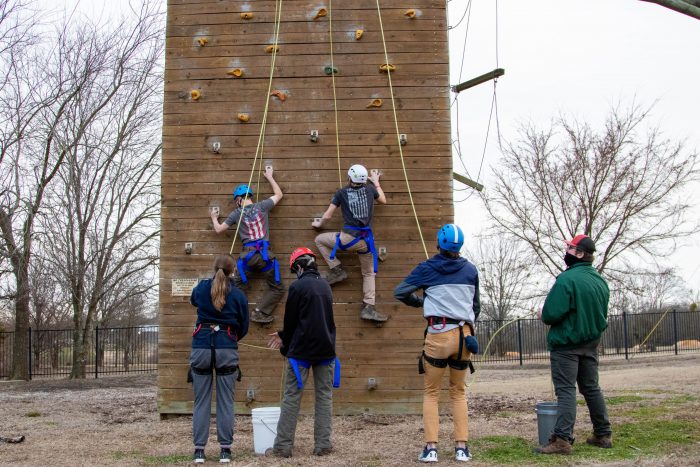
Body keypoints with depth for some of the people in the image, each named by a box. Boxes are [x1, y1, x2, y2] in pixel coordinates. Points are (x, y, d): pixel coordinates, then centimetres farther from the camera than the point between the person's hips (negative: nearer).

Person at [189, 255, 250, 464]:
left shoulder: (201, 288, 5)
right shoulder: (238, 295, 1)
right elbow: (244, 328, 8)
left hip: (201, 347, 1)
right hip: (227, 349, -1)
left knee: (201, 401, 7)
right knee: (225, 401, 6)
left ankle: (199, 449, 7)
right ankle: (225, 449, 8)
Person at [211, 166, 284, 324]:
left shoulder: (237, 213, 6)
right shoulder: (262, 206, 6)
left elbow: (218, 229, 17)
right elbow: (279, 194, 23)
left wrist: (214, 218, 38)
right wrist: (270, 177, 34)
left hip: (248, 254, 1)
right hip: (265, 253, -1)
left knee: (237, 286, 17)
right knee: (277, 288, 9)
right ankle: (259, 312, -2)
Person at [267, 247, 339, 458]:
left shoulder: (298, 286, -9)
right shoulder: (325, 286, 11)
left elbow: (291, 320, -6)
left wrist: (285, 347, 12)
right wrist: (283, 336, 19)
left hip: (301, 350, -5)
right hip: (326, 350, 5)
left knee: (292, 397, 2)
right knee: (324, 397, 8)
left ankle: (283, 446, 4)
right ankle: (323, 445, 7)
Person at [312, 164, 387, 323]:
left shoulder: (342, 192, 2)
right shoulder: (370, 188, 8)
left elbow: (328, 215, 8)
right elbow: (383, 201, 28)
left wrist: (319, 223, 28)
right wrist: (376, 182, 40)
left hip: (348, 238, -3)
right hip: (365, 240, 3)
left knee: (319, 240, 21)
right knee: (369, 273, 19)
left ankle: (337, 270, 14)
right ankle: (368, 308, 4)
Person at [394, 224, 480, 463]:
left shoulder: (427, 268, -1)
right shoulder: (470, 270, 7)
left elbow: (399, 292, -1)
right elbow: (476, 306, 16)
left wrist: (419, 301, 16)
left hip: (438, 335, -2)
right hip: (464, 334, 3)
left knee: (431, 393, 9)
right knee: (458, 393, 16)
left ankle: (431, 448, -1)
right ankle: (462, 447, 9)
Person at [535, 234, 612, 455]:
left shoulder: (567, 279, -19)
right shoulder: (600, 281, 8)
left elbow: (550, 314, -22)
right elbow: (602, 315, 17)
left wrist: (544, 316, -1)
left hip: (566, 345, -7)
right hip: (591, 343, 7)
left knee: (566, 390, -7)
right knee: (591, 388, 16)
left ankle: (562, 439, -10)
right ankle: (603, 434, 23)